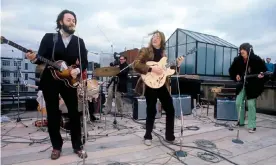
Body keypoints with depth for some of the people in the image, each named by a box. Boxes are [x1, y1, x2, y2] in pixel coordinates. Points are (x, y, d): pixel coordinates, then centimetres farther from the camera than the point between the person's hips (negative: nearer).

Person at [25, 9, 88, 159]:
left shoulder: (79, 42, 6)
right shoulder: (49, 37, 1)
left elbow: (84, 62, 2)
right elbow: (42, 57, -2)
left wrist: (78, 70, -17)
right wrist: (34, 59, -23)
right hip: (50, 81, -1)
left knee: (74, 113, 2)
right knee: (52, 115, 7)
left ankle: (77, 146, 17)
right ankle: (56, 146, 24)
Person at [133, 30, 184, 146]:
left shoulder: (163, 54, 15)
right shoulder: (145, 51, 0)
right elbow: (136, 65, -14)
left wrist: (177, 65, -1)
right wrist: (151, 69, -22)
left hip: (162, 85, 6)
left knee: (170, 110, 7)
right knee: (151, 111, 0)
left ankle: (170, 136, 23)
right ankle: (148, 137, 19)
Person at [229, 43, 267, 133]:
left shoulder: (256, 59, -14)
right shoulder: (238, 60, -6)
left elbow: (264, 70, -4)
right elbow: (231, 70, 8)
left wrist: (261, 74, -24)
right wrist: (236, 75, -8)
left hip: (252, 85, -4)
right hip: (242, 84, 4)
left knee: (251, 104, -4)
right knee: (238, 103, 4)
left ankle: (252, 126, 7)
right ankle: (241, 121, 23)